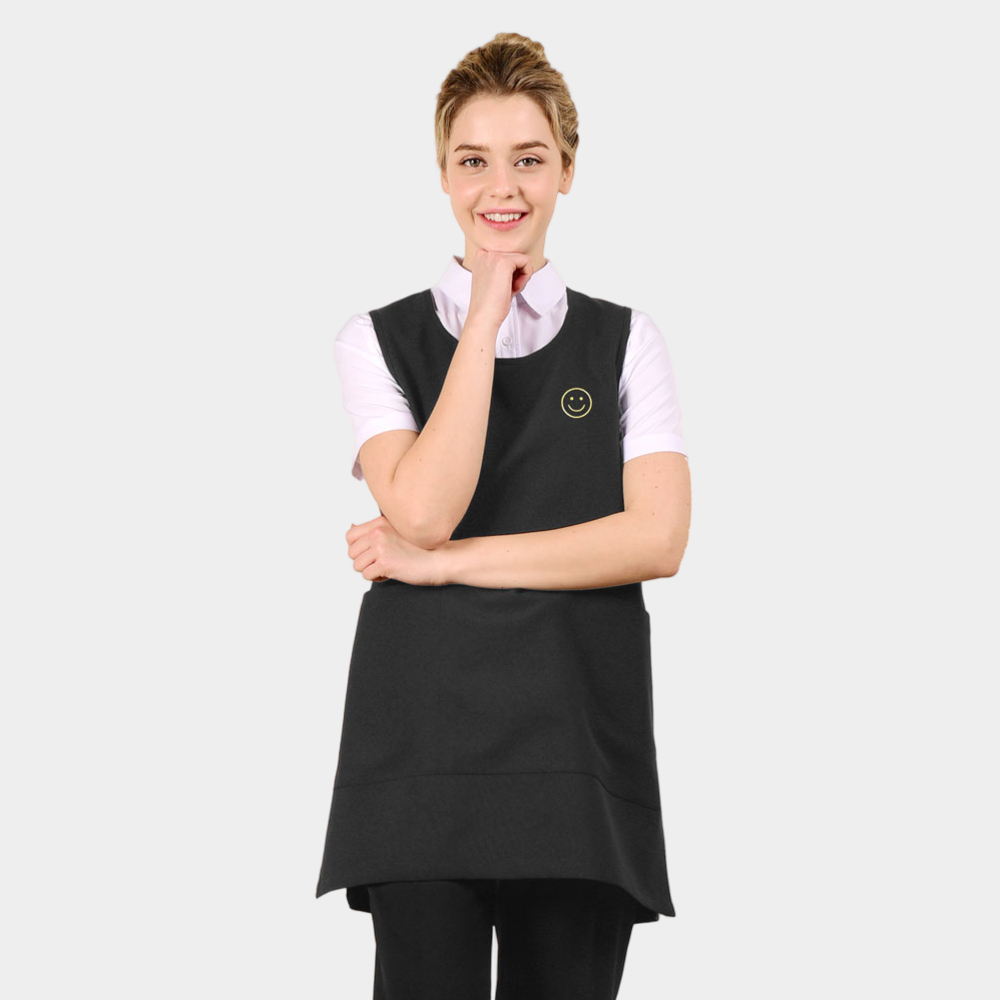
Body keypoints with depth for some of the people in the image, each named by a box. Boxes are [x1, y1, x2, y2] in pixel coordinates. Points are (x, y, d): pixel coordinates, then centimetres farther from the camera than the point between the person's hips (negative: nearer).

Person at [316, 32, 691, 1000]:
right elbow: (421, 510, -10)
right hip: (422, 732, -1)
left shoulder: (626, 342, 10)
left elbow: (657, 538, -4)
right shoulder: (379, 339, 8)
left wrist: (445, 561, -7)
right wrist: (487, 311, -7)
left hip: (580, 738, 1)